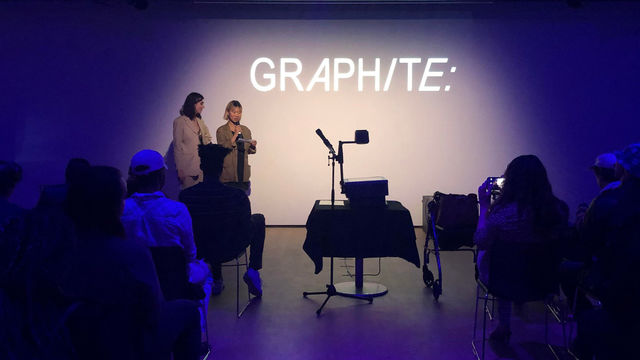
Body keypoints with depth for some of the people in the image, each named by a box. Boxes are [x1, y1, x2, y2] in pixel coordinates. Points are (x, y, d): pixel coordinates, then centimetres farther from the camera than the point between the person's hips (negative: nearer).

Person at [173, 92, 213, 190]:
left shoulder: (200, 121, 15)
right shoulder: (180, 121, -5)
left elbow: (207, 141, 19)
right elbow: (177, 146, -6)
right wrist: (180, 169, -9)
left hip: (201, 166, 6)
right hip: (188, 167, -6)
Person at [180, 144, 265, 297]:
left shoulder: (186, 196, -19)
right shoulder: (237, 196, -24)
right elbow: (246, 230, -11)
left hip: (199, 252, 3)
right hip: (230, 251, -3)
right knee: (259, 219, 22)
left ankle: (217, 280, 39)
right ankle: (253, 270, 14)